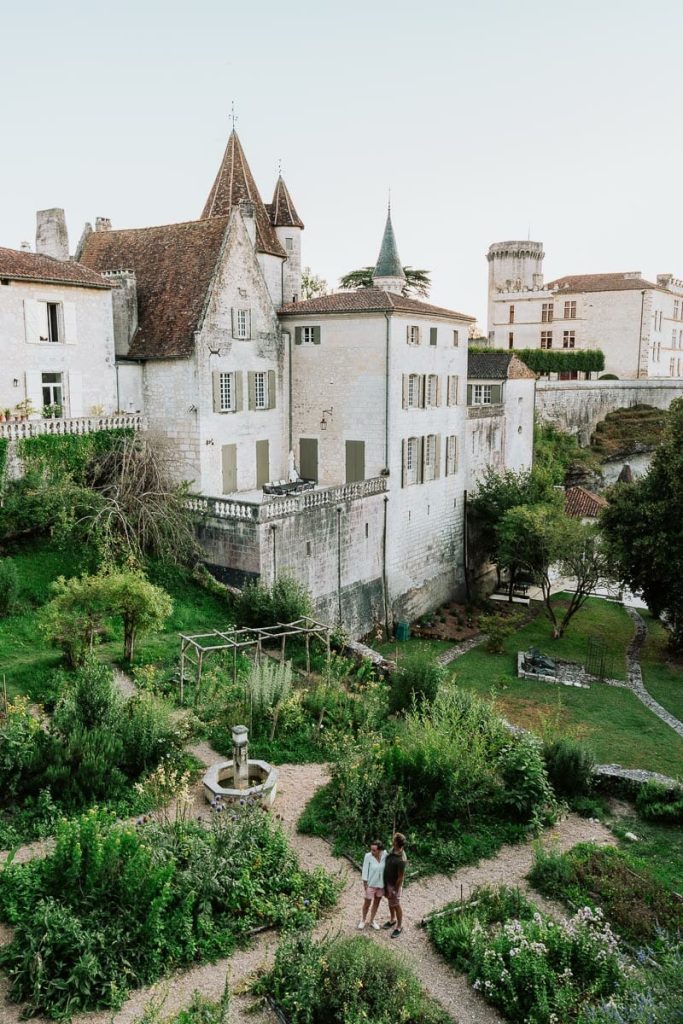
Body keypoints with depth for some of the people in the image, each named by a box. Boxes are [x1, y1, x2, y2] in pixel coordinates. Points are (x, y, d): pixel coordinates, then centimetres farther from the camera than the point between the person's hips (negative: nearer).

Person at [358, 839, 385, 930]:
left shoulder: (385, 854, -16)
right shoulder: (368, 856, -23)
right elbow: (365, 870, -14)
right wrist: (365, 884, -10)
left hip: (381, 884, 3)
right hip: (371, 884, -3)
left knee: (377, 902, 19)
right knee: (367, 903, 12)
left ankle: (372, 921, 40)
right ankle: (363, 920, 38)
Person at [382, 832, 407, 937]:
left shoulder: (401, 859, -36)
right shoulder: (392, 849, -11)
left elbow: (401, 877, -26)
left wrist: (395, 891, -16)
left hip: (394, 885, -8)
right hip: (387, 881, 8)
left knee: (396, 905, 12)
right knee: (390, 902, 26)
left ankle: (399, 927, 32)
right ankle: (392, 920, 47)